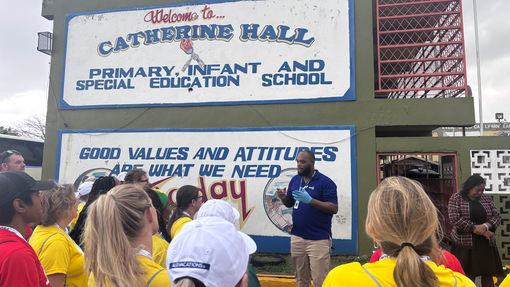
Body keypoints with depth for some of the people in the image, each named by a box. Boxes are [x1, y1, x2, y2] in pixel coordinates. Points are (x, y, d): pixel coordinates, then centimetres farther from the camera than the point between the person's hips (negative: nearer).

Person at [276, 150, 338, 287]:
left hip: (318, 239, -5)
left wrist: (310, 200, -24)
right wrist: (283, 197, -7)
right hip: (297, 237, 6)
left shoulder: (325, 182, -9)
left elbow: (334, 208, -14)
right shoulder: (295, 180, 9)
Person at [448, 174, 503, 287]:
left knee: (488, 275, 8)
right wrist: (477, 229, -15)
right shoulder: (456, 198, -3)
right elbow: (455, 219, -14)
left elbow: (497, 217, 5)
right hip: (465, 244, -4)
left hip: (486, 244, 4)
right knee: (468, 277, 0)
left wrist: (486, 226, -15)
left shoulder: (486, 198, 11)